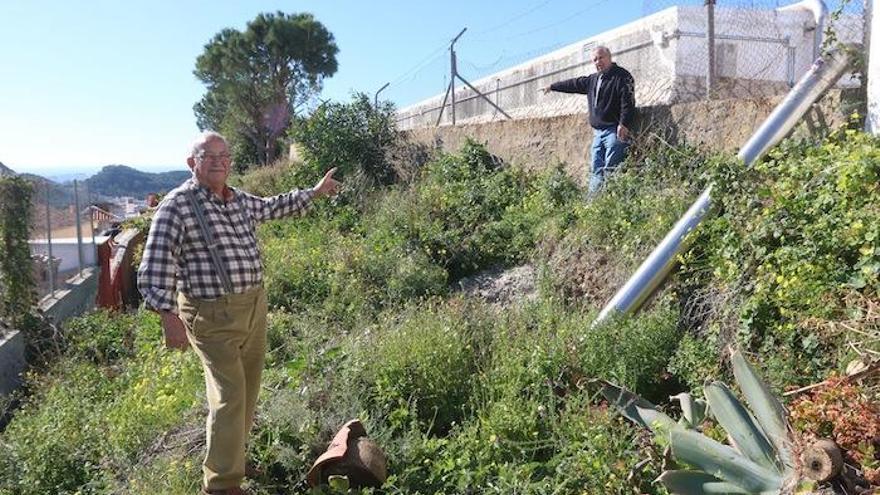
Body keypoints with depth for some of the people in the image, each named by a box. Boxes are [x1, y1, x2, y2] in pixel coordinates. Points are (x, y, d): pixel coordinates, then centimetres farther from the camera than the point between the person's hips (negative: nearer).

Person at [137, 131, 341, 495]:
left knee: (248, 390, 18)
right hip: (213, 315, -7)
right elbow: (155, 267, -15)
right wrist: (169, 317, -22)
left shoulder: (241, 201, 9)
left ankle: (231, 451, 39)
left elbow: (273, 207, 31)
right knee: (230, 395, -9)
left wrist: (314, 192, 37)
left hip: (255, 306, 7)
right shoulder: (177, 205, -12)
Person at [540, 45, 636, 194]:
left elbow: (628, 102, -14)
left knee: (610, 170, -13)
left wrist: (624, 124, -24)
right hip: (598, 132, 8)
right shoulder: (593, 80, 20)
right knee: (596, 170, 5)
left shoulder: (622, 76, -4)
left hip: (614, 131, -8)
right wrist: (552, 87, 39)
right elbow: (573, 84, 33)